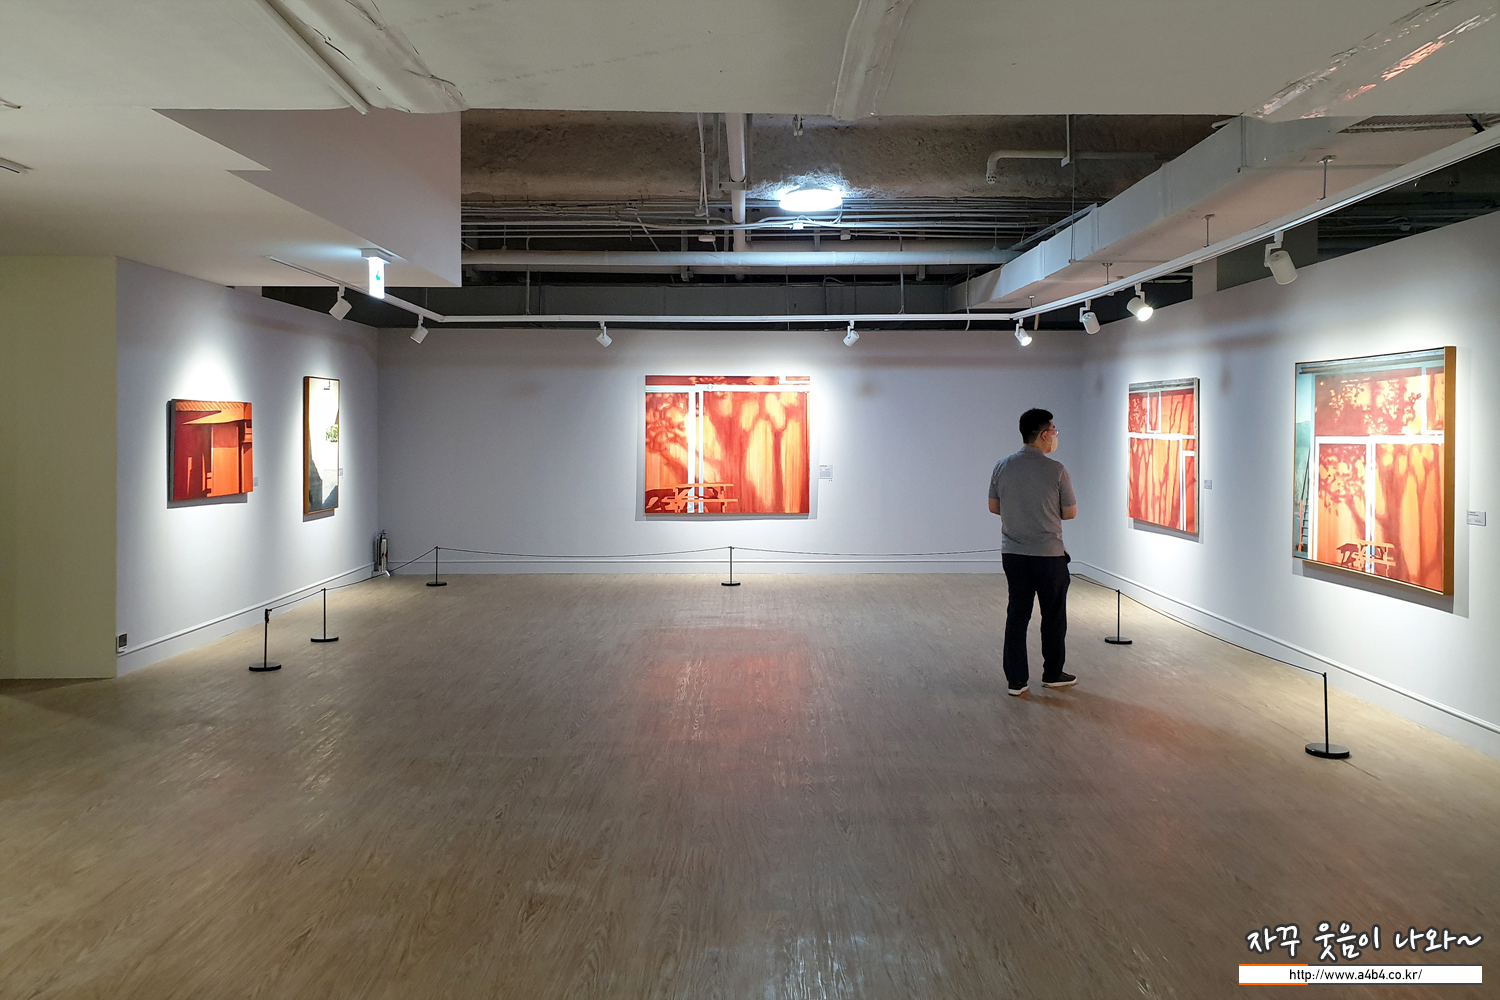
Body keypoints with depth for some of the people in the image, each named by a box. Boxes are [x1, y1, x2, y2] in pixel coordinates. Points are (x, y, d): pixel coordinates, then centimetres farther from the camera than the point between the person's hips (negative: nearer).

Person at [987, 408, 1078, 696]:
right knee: (1053, 616, 12)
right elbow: (1070, 512, -3)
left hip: (1012, 553, 4)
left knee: (1017, 614, 8)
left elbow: (993, 507, 8)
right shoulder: (1056, 470, -13)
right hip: (1049, 554, -4)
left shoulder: (1002, 467, -2)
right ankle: (1053, 673, 24)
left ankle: (1016, 680, 8)